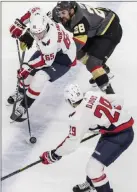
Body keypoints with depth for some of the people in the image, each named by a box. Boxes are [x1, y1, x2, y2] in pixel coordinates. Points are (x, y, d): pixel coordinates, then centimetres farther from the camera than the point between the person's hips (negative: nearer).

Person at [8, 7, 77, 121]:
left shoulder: (51, 39, -43)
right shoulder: (39, 20, -27)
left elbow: (47, 60, -29)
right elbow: (35, 10, -3)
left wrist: (28, 66, -23)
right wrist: (19, 25, -5)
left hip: (64, 58, -8)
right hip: (45, 50, 8)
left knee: (40, 77, -22)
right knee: (29, 71, 10)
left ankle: (24, 106, -7)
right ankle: (21, 92, 39)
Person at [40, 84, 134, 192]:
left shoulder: (79, 117, -19)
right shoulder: (93, 95, 1)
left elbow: (72, 142, -13)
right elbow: (118, 100, 10)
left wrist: (54, 155, 0)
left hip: (119, 136, -10)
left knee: (94, 167, -8)